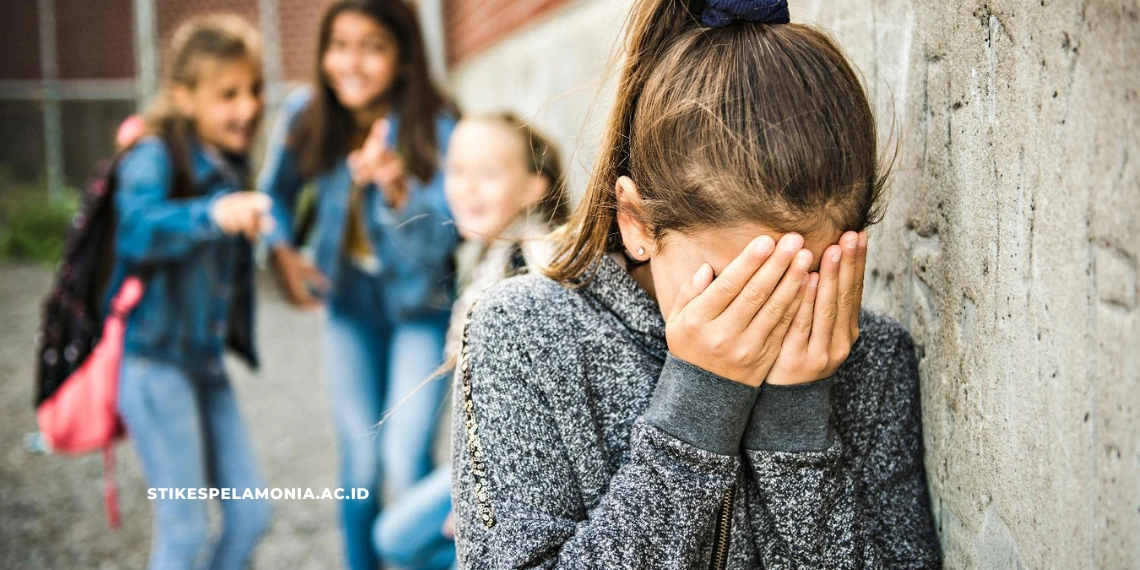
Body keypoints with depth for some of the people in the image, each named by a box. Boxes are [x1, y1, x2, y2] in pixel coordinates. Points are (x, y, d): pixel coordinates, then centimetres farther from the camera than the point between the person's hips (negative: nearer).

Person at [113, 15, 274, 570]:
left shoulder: (230, 163, 9)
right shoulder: (155, 157, -14)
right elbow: (137, 230, -37)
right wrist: (213, 213, -51)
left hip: (207, 361, 7)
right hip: (154, 362, -7)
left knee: (251, 513, 9)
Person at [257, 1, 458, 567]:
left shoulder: (435, 126, -22)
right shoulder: (304, 114, -12)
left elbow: (439, 240, -26)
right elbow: (276, 192, 6)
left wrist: (398, 190, -44)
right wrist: (281, 250, -11)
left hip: (420, 306, -3)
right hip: (349, 302, 3)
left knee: (406, 463, -11)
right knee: (359, 459, 10)